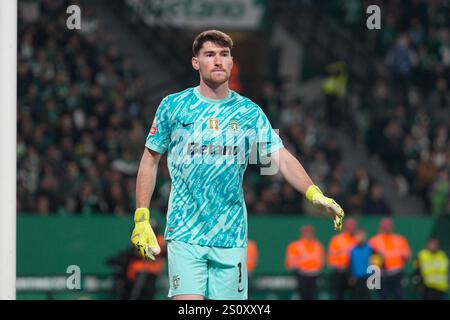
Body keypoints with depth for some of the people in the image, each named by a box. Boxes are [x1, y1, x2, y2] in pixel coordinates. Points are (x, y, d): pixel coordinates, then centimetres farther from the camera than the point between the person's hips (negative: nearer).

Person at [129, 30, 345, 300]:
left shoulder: (250, 112, 5)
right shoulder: (173, 106, 3)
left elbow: (281, 158, -3)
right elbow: (150, 160, 9)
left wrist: (314, 194, -21)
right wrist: (142, 219, 2)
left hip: (231, 236, 2)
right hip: (185, 235, -2)